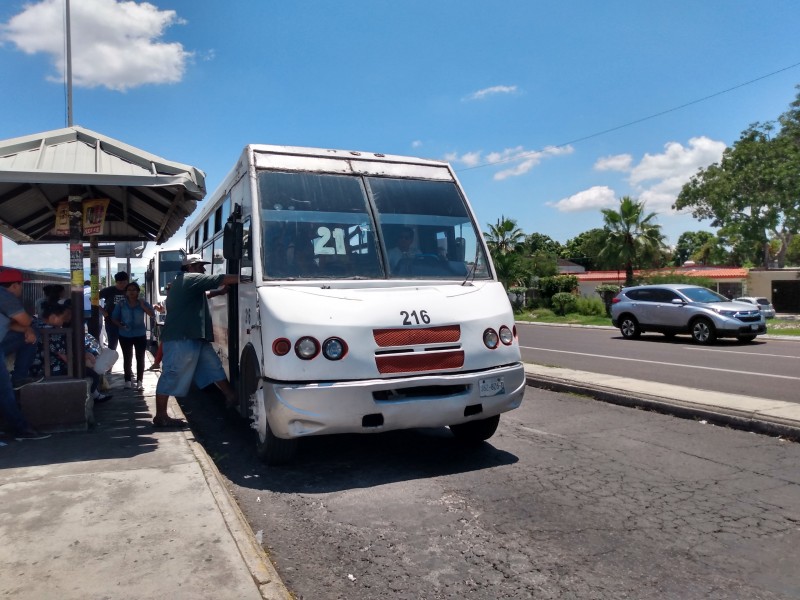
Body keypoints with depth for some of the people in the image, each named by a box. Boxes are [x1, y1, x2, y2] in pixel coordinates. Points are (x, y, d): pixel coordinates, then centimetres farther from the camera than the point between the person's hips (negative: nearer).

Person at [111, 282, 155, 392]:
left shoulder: (143, 303, -4)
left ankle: (139, 382, 1)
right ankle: (128, 380, 18)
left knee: (140, 358, -1)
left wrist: (142, 305, -22)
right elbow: (114, 318, 4)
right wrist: (120, 325, -14)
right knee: (127, 358, 9)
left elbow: (152, 315, -13)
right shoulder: (121, 304, -2)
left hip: (140, 335, -1)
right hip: (125, 335, 1)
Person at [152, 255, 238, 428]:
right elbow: (220, 279, -15)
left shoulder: (183, 282, 22)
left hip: (195, 337, 11)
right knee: (171, 376, -5)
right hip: (181, 338, -11)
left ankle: (231, 397, 17)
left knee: (214, 366, 12)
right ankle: (161, 416, 1)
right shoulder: (191, 278, -10)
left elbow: (202, 294, 36)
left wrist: (219, 292, 22)